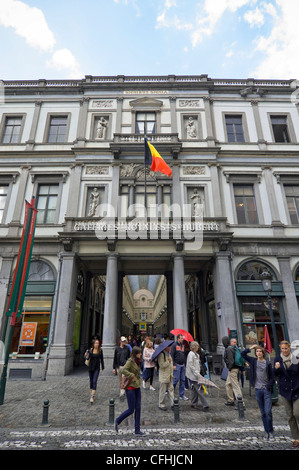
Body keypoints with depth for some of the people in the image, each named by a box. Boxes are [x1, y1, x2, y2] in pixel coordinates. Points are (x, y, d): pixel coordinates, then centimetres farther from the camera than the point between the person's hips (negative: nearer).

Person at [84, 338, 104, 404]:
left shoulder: (100, 350, -6)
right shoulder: (90, 350, -7)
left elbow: (101, 359, 4)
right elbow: (88, 358, -8)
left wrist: (103, 367, 11)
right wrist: (86, 356, -31)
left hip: (97, 368, -2)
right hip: (91, 367, 2)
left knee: (94, 381, -10)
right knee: (91, 381, 13)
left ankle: (92, 397, -8)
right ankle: (91, 393, 32)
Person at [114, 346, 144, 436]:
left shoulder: (137, 361, 9)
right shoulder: (130, 361, -18)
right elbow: (123, 370, -31)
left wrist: (138, 379, 6)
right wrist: (132, 376, -26)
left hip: (137, 387, 8)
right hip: (130, 387, -8)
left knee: (138, 408, 10)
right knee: (131, 410, 1)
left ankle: (137, 430, 20)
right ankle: (117, 421, 22)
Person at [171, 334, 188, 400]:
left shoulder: (182, 345, 14)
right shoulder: (174, 345, -7)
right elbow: (172, 355, -11)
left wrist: (185, 365, 17)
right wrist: (174, 365, -15)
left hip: (182, 365, 6)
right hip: (177, 365, -6)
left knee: (182, 380, 7)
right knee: (176, 379, -4)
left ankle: (182, 395, 15)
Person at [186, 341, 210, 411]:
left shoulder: (196, 354, 13)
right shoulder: (191, 354, -17)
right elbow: (191, 366, -20)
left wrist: (198, 373, 14)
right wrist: (197, 373, -19)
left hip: (196, 375, 9)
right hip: (193, 375, -9)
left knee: (195, 389, 14)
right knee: (199, 389, -8)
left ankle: (194, 404, 22)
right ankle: (205, 405, -6)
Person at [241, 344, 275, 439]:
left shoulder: (268, 363, -4)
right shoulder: (253, 361, 2)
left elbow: (272, 377, 0)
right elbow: (242, 354, 1)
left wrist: (268, 386, -10)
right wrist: (250, 348, -4)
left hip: (267, 389, -2)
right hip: (258, 389, 2)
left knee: (268, 412, -6)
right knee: (263, 413, 11)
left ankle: (270, 431, 10)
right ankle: (266, 431, 23)